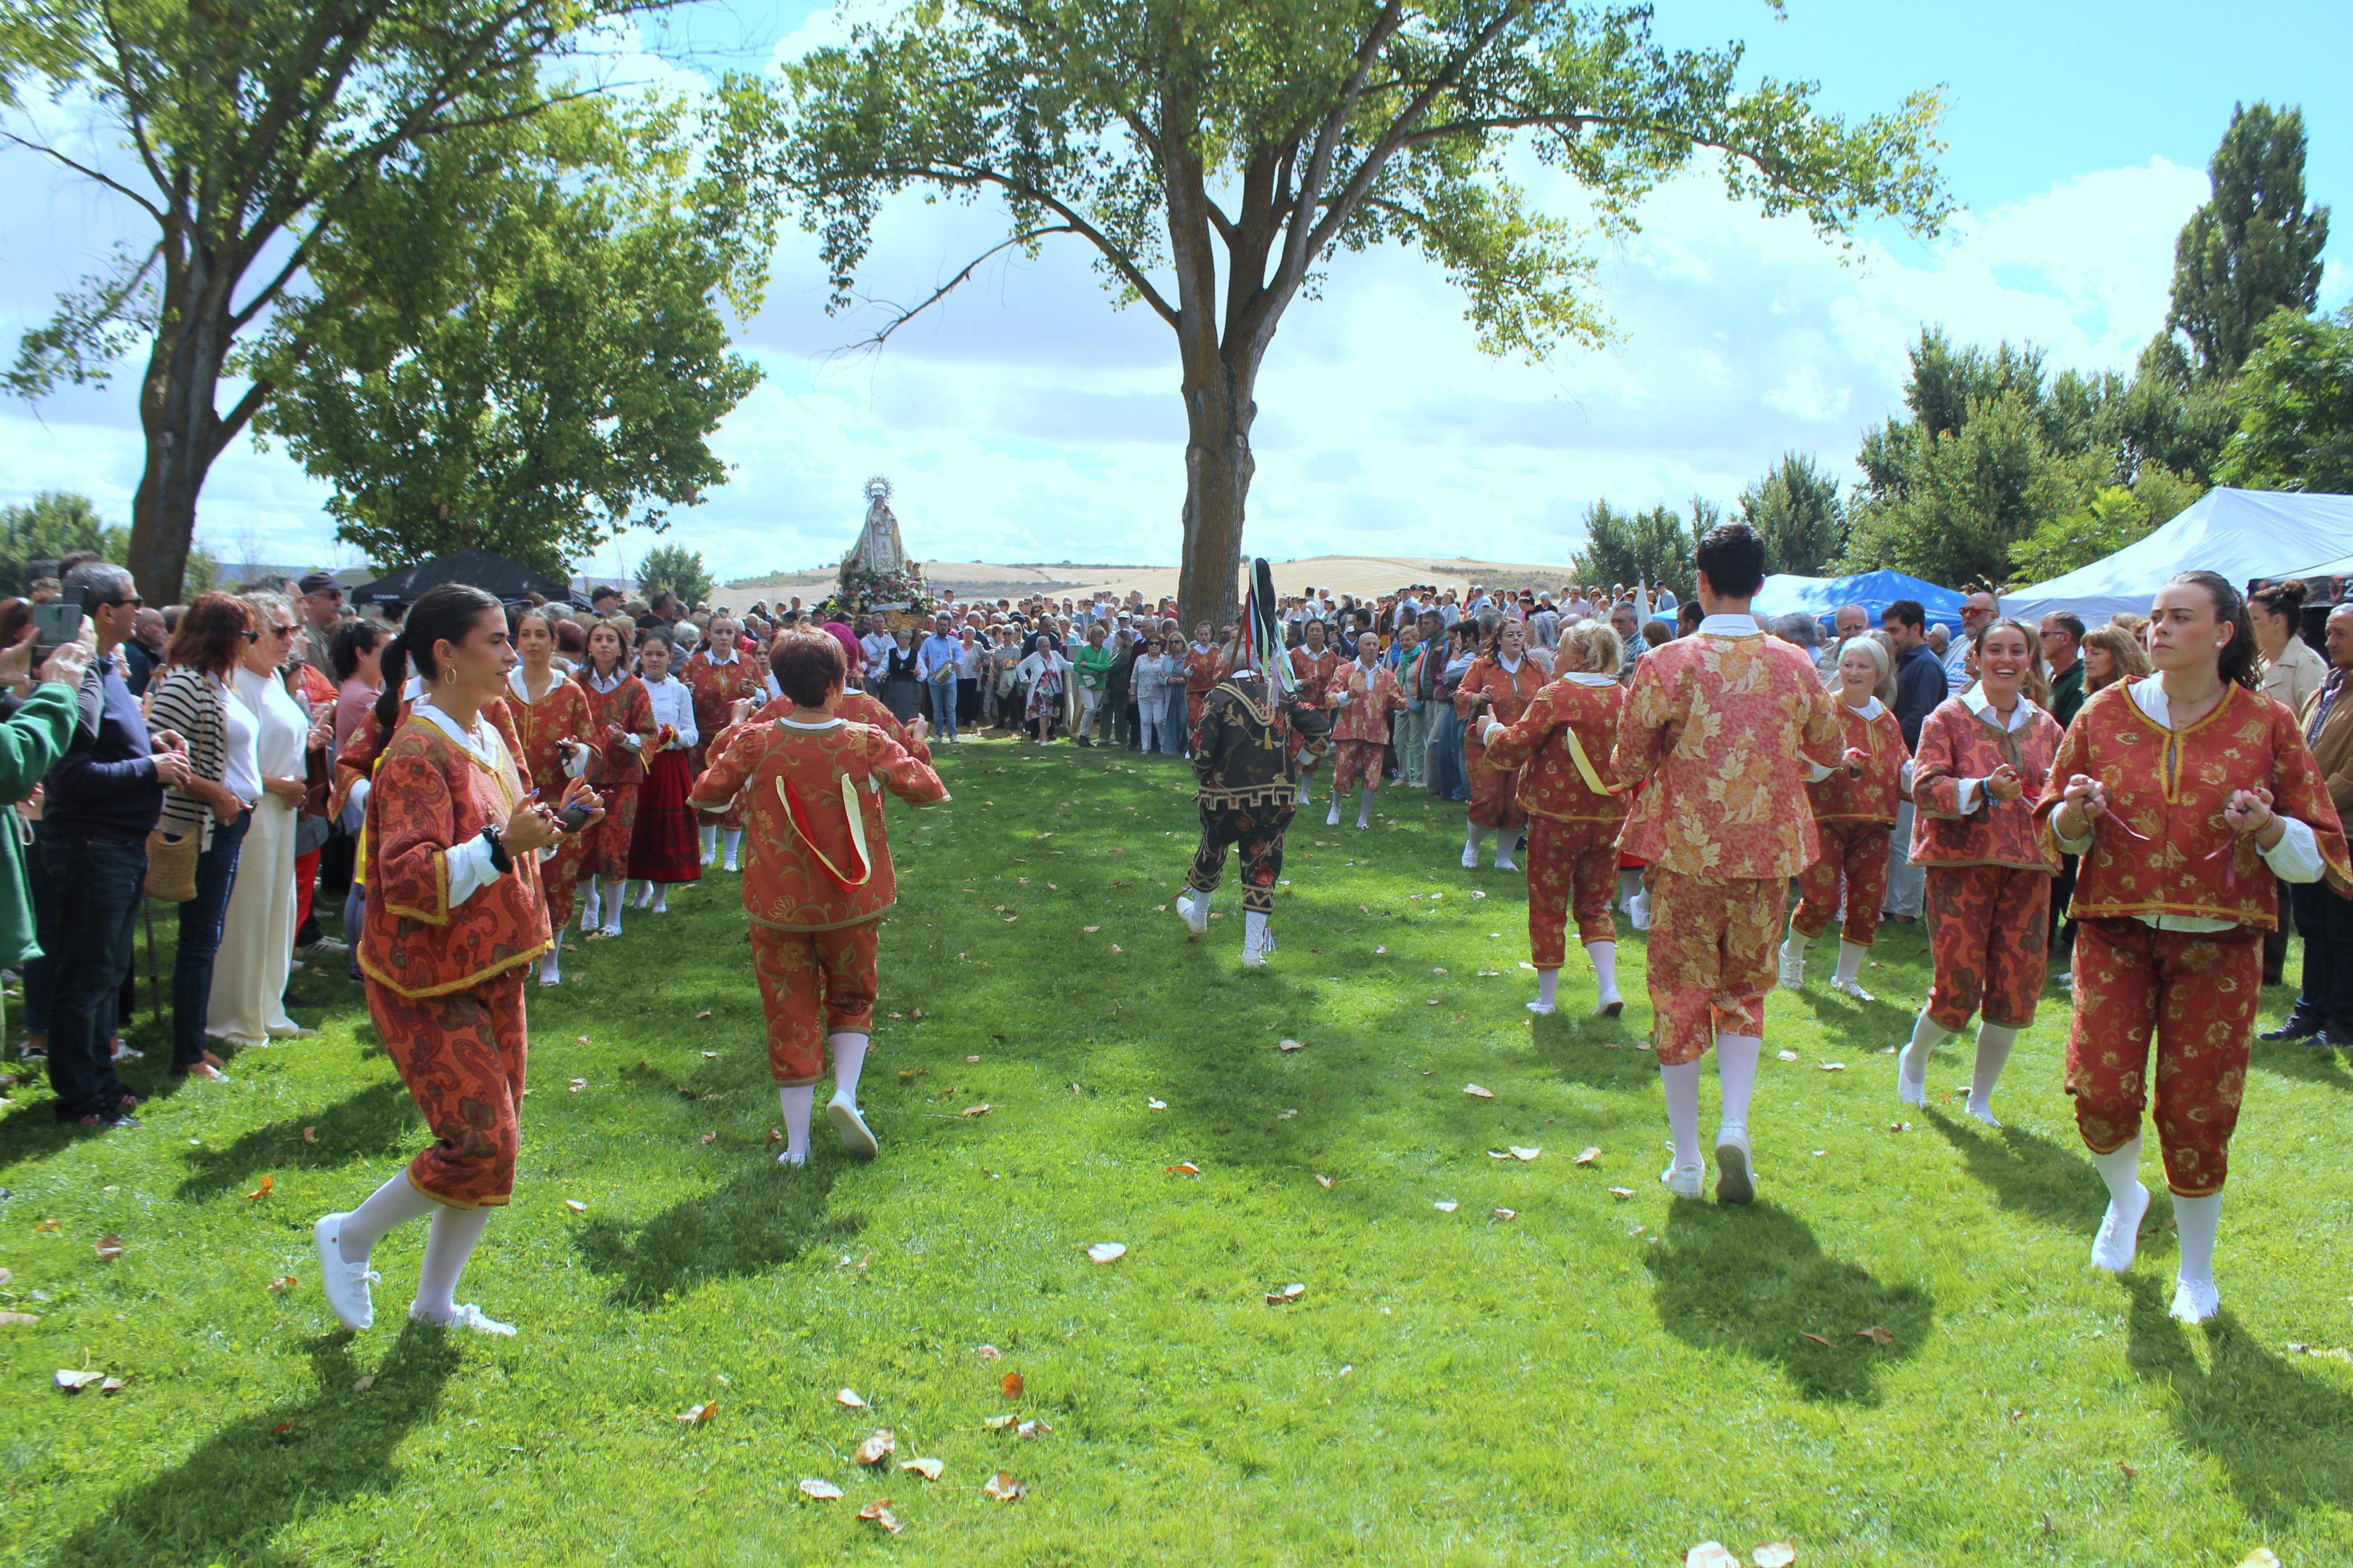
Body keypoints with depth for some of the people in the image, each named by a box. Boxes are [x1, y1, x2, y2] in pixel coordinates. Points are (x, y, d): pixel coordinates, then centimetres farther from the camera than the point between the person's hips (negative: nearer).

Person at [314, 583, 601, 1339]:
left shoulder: (489, 739, 10)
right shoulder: (417, 753, -18)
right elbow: (410, 880, -26)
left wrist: (549, 821, 4)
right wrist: (502, 846, -35)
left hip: (492, 973, 9)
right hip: (429, 983, -9)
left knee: (495, 1144, 11)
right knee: (480, 1145, -10)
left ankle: (436, 1302, 26)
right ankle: (348, 1238, 16)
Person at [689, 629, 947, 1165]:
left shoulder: (754, 743, -11)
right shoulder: (869, 745, -11)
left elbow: (705, 795, 2)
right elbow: (928, 790, 0)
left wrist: (729, 738, 17)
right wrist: (914, 751, 19)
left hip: (777, 906, 0)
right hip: (851, 902, 0)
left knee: (790, 1014, 10)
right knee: (852, 1000, 21)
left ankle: (797, 1144, 11)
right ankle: (845, 1092, -3)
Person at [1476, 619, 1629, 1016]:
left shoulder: (1557, 695, -15)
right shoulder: (1624, 697, 0)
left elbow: (1513, 747, -14)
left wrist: (1491, 730, 5)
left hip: (1557, 815, -4)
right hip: (1608, 816, 4)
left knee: (1548, 906, 8)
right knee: (1595, 904, 17)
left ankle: (1547, 998, 14)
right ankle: (1608, 987, 3)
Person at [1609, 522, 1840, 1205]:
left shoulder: (1667, 664, -12)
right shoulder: (1795, 665, -2)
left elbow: (1627, 765, -7)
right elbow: (1829, 747, 14)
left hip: (1685, 853, -2)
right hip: (1766, 852, 2)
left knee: (1681, 996, 9)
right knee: (1745, 992, 19)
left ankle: (1687, 1161, 15)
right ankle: (1735, 1124, 0)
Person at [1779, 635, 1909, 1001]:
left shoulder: (1887, 719, 14)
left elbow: (1904, 771, 17)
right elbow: (1800, 761, -15)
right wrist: (1837, 761, -30)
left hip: (1872, 823, 6)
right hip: (1826, 818, -5)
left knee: (1868, 902, 4)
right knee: (1822, 898, -11)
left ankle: (1847, 977, 22)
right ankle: (1791, 954, 19)